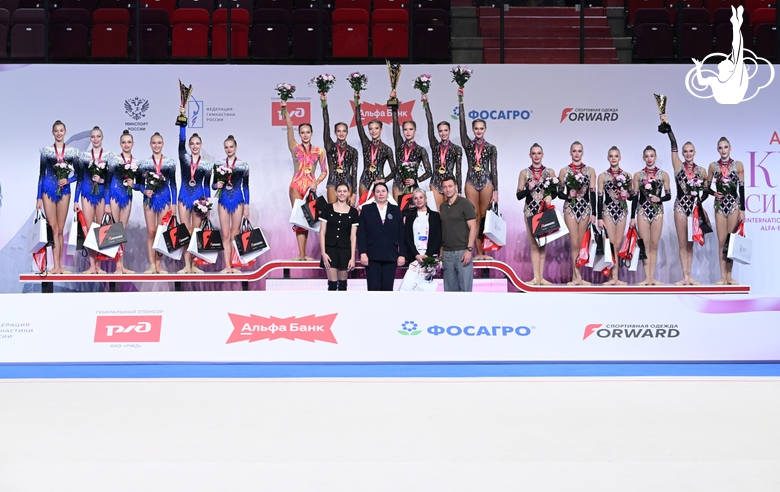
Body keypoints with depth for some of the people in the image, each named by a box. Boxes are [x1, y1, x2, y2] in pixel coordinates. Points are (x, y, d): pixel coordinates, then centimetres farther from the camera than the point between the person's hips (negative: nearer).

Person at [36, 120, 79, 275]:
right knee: (53, 228, -4)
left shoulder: (72, 151, 5)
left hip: (64, 190, 1)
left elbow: (77, 173, 9)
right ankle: (57, 265, -6)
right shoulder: (46, 151, 3)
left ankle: (59, 265, 8)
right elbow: (41, 174, 4)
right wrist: (39, 197, 1)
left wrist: (68, 180, -12)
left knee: (60, 229, 5)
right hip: (48, 190, -1)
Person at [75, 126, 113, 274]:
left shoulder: (109, 156, 4)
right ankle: (92, 265, 0)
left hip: (103, 194, 0)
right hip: (87, 194, 1)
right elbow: (79, 179, 7)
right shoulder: (83, 156, 6)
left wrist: (102, 180, -15)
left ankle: (98, 264, 7)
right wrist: (76, 200, 4)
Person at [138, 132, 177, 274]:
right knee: (151, 232, -1)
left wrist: (174, 203, 2)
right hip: (150, 199, 0)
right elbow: (140, 183, 6)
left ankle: (158, 265, 6)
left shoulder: (170, 162, 5)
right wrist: (145, 191, -15)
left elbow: (173, 184, 6)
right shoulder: (144, 163, 4)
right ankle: (152, 265, 1)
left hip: (164, 199, 0)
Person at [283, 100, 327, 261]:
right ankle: (301, 254, -12)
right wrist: (285, 110, -19)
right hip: (296, 186, -1)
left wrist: (316, 183, -12)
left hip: (310, 187, 1)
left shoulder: (318, 151, 7)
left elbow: (324, 171, 6)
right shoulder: (295, 148, 5)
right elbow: (289, 128, -7)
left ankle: (303, 254, 4)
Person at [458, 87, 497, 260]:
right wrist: (461, 102, -11)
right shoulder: (468, 145, 4)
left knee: (484, 217, 2)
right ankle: (479, 252, 0)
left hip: (486, 183, 0)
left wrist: (495, 191, -2)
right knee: (475, 218, -1)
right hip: (471, 182, 0)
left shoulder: (491, 148, 5)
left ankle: (481, 251, 4)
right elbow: (462, 123, -4)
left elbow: (494, 170, 3)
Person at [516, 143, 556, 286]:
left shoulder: (550, 171, 7)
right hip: (530, 210, -1)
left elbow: (555, 191, 7)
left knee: (543, 244, 3)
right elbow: (519, 195, 1)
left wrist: (550, 197, -14)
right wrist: (529, 188, -17)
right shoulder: (524, 172, 4)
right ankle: (536, 277, -3)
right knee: (534, 244, -2)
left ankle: (541, 276, 5)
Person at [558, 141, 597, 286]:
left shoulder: (590, 170, 7)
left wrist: (593, 213, -1)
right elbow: (559, 193, 6)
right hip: (570, 208, -2)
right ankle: (578, 277, -9)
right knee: (575, 243, -9)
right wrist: (568, 196, -16)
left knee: (581, 244, 3)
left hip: (585, 208, 2)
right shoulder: (564, 171, 5)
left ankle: (575, 277, 7)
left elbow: (592, 193, 4)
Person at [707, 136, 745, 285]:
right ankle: (723, 276, 2)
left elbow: (741, 188, -1)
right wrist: (714, 193, -9)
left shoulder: (738, 165, 0)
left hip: (734, 204, -1)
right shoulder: (713, 166, 5)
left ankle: (729, 276, 5)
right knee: (721, 241, 0)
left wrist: (742, 210, -4)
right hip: (720, 205, 1)